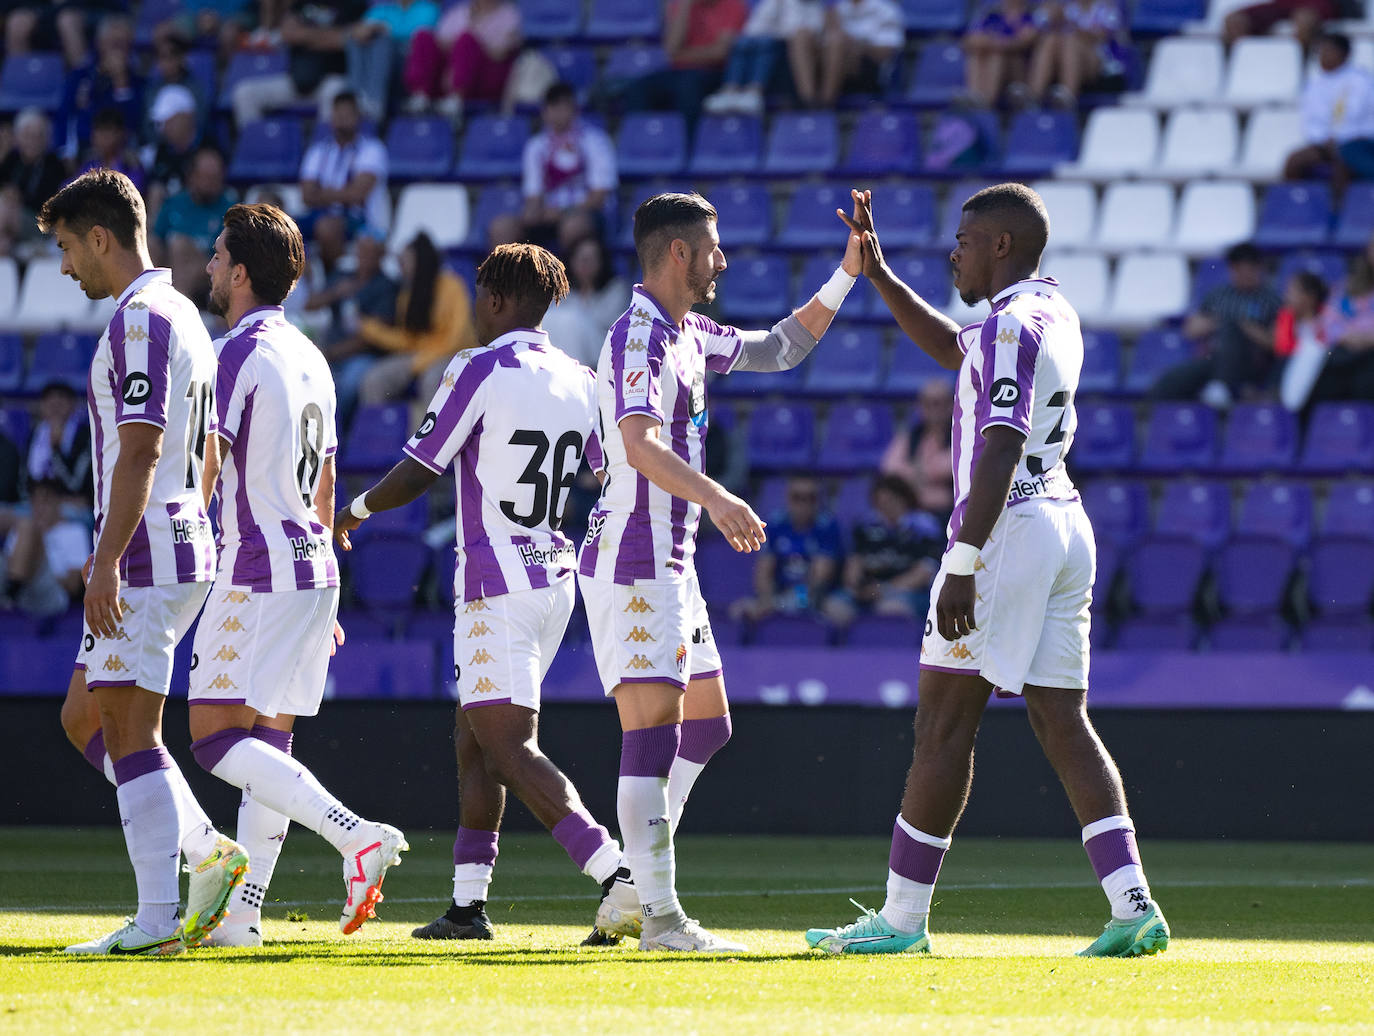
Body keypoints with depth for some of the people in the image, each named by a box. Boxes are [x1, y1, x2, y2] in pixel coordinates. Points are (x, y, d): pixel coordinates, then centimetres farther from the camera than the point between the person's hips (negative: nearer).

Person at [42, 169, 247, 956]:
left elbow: (140, 451, -20)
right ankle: (209, 851, 9)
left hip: (144, 557, -10)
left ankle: (157, 920, -9)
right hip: (185, 548, 10)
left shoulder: (142, 319, -13)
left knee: (129, 733, -8)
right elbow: (206, 455, 23)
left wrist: (107, 560, -22)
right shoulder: (184, 316, 18)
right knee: (84, 718, 15)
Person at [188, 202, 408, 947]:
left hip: (258, 572, -9)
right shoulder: (308, 357, 17)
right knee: (267, 742, 9)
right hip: (313, 572, 9)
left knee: (215, 737, -10)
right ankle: (242, 915, 8)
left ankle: (357, 836, -23)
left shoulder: (237, 353, -11)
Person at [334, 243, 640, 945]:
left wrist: (352, 513, 8)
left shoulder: (479, 370, -11)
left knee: (510, 749, -13)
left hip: (497, 585, -8)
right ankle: (468, 905, 16)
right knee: (472, 738, 16)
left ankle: (616, 874, -29)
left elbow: (414, 477, -9)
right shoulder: (581, 382, 9)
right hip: (556, 578, 8)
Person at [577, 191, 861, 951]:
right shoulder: (635, 338, -15)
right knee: (653, 731, -14)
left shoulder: (691, 337, 16)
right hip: (631, 563, -11)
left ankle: (638, 887, 21)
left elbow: (782, 347, 32)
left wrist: (848, 271, 26)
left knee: (706, 725, 16)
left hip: (673, 564, 11)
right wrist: (715, 498, -47)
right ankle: (659, 916, -16)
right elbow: (641, 445, -32)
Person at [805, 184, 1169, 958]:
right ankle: (1134, 905, -8)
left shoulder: (1012, 323, -13)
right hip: (1067, 526, 9)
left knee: (945, 723, -2)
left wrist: (964, 562, -27)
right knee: (1064, 722, 4)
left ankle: (903, 917, 2)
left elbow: (1001, 448, -23)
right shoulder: (1055, 313, 16)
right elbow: (952, 348, 34)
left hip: (1008, 529, -9)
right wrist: (877, 273, 29)